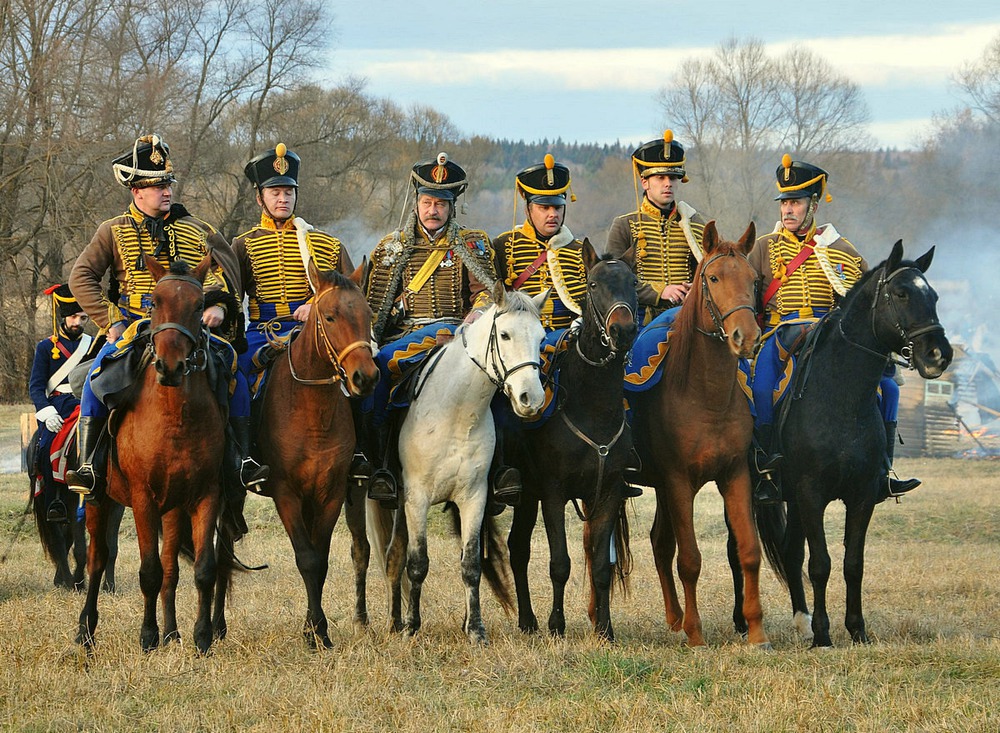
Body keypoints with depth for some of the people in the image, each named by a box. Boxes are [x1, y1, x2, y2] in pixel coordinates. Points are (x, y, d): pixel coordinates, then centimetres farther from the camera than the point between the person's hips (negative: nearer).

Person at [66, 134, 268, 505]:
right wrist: (112, 322, -9)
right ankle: (89, 466, -22)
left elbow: (226, 271, 16)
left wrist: (220, 306, -4)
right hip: (132, 329, -2)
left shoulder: (194, 231, 12)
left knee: (235, 377, -20)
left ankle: (240, 461, -11)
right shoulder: (114, 232, 6)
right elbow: (81, 278, 2)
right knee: (97, 378, -28)